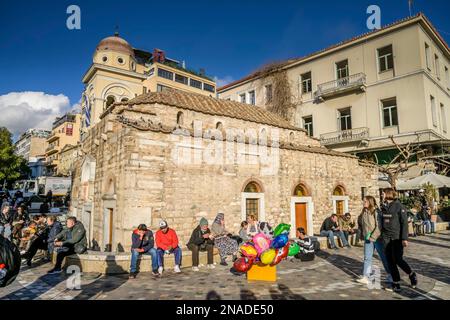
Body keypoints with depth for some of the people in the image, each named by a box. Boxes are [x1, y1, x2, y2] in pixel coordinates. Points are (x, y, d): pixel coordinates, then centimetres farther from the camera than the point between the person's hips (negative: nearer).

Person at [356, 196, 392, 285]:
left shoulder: (376, 212, -14)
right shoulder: (364, 212, 6)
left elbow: (379, 226, -19)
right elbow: (360, 223, 20)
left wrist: (373, 236, -21)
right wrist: (363, 235, 11)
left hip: (377, 238, -6)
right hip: (367, 239, 6)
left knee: (383, 257, 10)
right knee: (367, 258, 3)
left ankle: (390, 275, 27)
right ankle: (366, 277, 5)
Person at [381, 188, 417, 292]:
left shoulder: (399, 206, -9)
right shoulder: (384, 207, 9)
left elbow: (404, 223, -12)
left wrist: (404, 238, -17)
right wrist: (382, 235, 15)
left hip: (397, 238, -6)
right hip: (386, 238, 6)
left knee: (398, 260, -4)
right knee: (390, 262, 6)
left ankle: (412, 275, 25)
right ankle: (396, 285, 15)